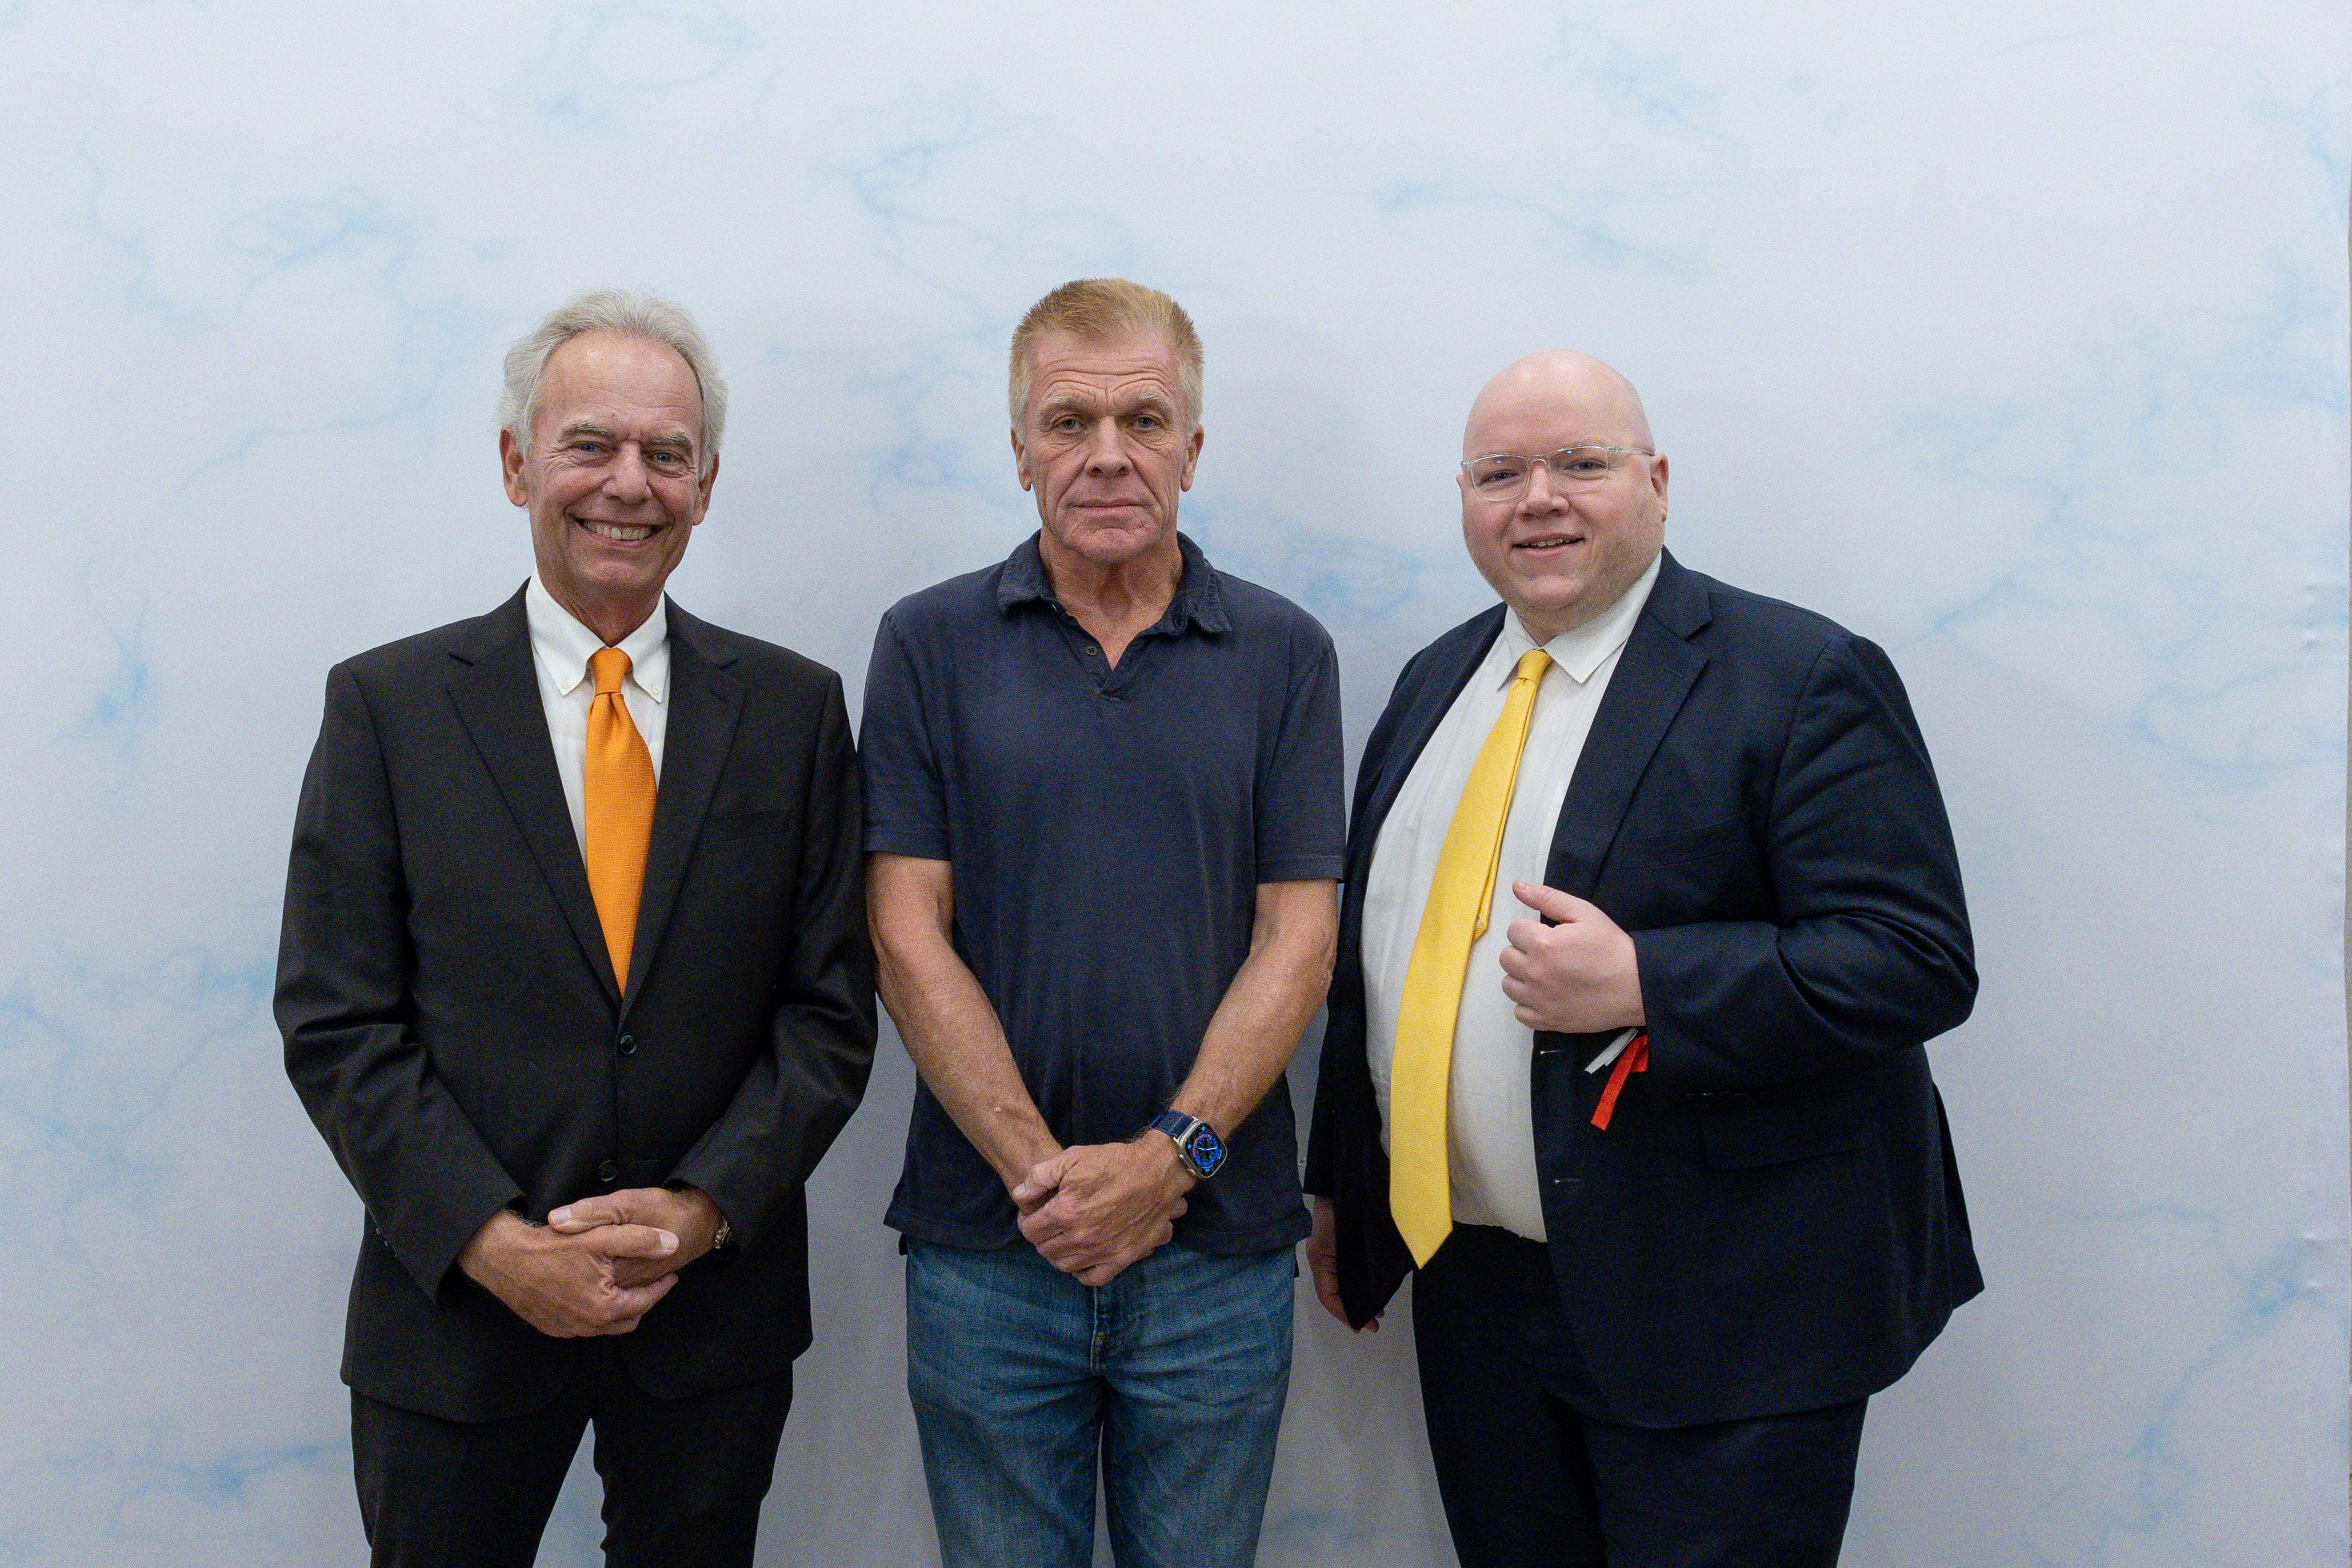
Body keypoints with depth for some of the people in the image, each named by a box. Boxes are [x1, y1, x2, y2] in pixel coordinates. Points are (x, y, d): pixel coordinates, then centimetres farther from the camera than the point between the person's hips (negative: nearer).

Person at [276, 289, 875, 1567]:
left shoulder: (793, 709, 0)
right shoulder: (388, 705, -3)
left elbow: (831, 1007, -1)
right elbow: (335, 1023, -6)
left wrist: (707, 1207, -13)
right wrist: (495, 1243, -15)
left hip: (718, 1308, 1)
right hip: (456, 1311, -1)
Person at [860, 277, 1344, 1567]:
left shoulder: (1283, 654, 3)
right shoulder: (930, 644, 1)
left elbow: (1296, 940, -1)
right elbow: (909, 937, -4)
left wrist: (1172, 1154, -13)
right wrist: (1042, 1169, -12)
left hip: (1220, 1241, 1)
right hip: (987, 1245, 0)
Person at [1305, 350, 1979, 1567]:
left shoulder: (1799, 680, -10)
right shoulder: (1435, 682, 11)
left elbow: (1918, 961, -16)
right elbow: (1370, 952, 17)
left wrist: (1642, 985, -25)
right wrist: (1339, 1188, 17)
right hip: (1471, 1282, 6)